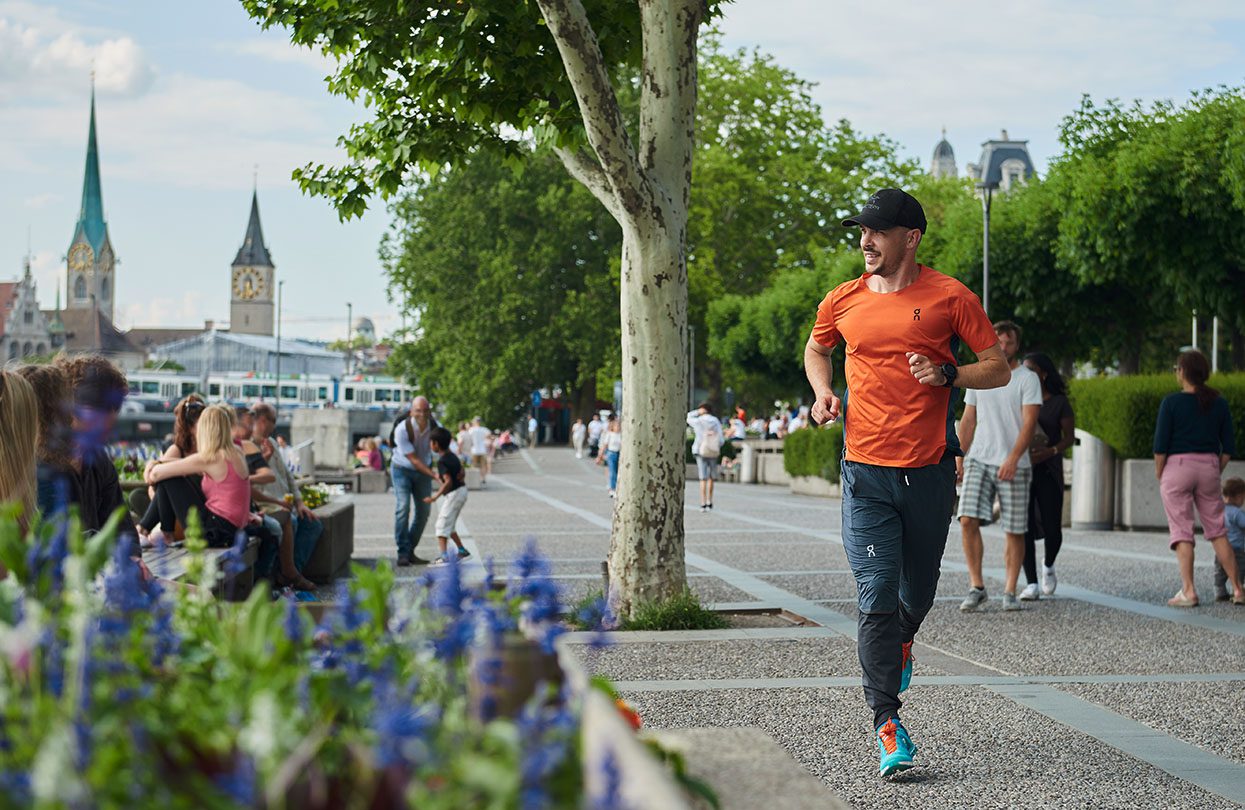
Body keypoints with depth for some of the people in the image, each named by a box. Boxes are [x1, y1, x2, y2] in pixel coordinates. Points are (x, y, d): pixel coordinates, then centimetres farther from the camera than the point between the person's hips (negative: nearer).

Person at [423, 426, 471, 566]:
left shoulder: (441, 461, -19)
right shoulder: (453, 456, 9)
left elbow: (448, 482, -27)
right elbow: (462, 474, 16)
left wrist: (435, 497, -29)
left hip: (454, 493, -10)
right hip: (461, 490, 10)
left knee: (442, 524, -11)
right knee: (449, 524, 23)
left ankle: (444, 557, -21)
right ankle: (462, 550, 31)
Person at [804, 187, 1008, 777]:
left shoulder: (949, 297, -2)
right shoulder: (843, 302, 6)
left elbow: (998, 369, 2)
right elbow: (816, 350, 27)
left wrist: (946, 374, -14)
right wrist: (823, 391, 7)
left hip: (929, 471, 0)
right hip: (865, 471, 0)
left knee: (917, 593, 14)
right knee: (876, 599, -9)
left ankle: (901, 644, 49)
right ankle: (887, 723, -6)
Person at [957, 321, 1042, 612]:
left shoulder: (1028, 379, -2)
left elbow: (1029, 422, -11)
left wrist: (1012, 459, -21)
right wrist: (959, 458, 11)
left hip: (1014, 465, -3)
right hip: (979, 460, 3)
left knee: (1015, 531, 1)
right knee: (968, 520, -12)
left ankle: (1010, 592, 11)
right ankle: (976, 587, -6)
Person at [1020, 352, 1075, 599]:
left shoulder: (1059, 402, 2)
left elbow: (1069, 437, -1)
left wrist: (1050, 451, -19)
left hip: (1048, 470, -1)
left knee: (1052, 528, -4)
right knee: (1025, 528, -8)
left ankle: (1048, 566, 27)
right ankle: (1031, 584, -5)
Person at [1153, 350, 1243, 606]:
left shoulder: (1171, 402, -8)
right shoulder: (1219, 403, 5)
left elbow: (1160, 445, -10)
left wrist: (1159, 475, 1)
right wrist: (1215, 474, 14)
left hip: (1177, 467, -4)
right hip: (1209, 467, 4)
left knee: (1182, 532, -1)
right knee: (1217, 530, 11)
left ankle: (1188, 592, -7)